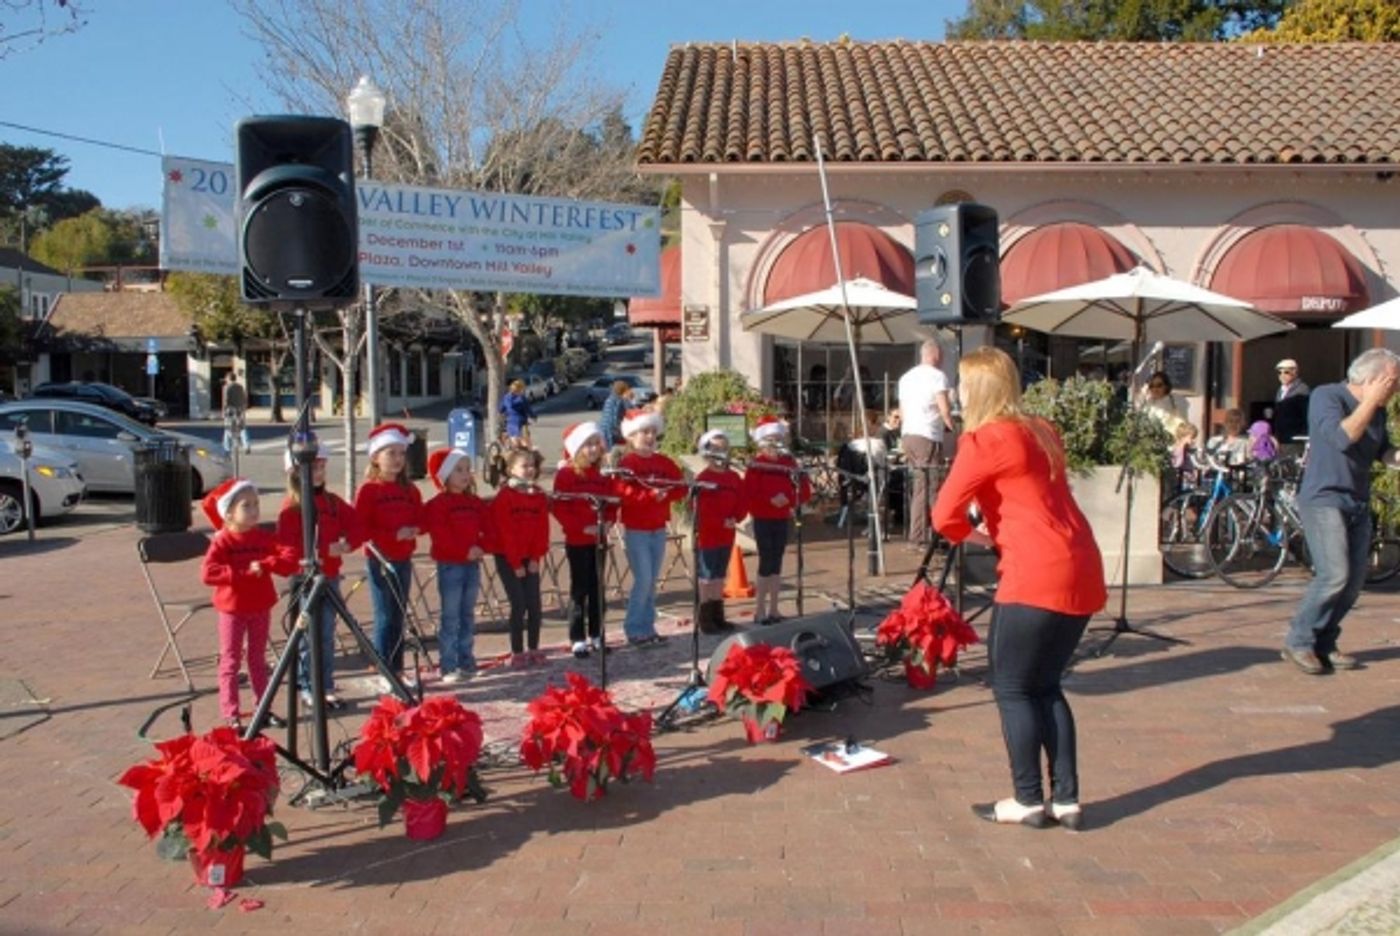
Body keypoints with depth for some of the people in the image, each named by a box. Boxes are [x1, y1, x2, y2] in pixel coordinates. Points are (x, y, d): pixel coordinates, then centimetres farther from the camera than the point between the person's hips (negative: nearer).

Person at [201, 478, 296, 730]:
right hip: (232, 609, -4)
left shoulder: (266, 537, -1)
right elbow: (208, 573, -23)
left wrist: (264, 564, -25)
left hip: (261, 608, 4)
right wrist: (243, 571, -27)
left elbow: (290, 560, -12)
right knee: (231, 661, 2)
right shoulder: (222, 541, -11)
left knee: (258, 660, 14)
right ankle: (231, 715, 6)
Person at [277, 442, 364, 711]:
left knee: (327, 635, 10)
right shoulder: (291, 506, -8)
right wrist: (324, 550, -23)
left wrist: (347, 544, -9)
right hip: (305, 577, -5)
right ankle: (308, 688, 14)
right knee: (308, 635, 3)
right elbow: (287, 545, -16)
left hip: (330, 576, 5)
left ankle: (327, 687, 17)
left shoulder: (332, 501, 8)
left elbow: (357, 525, 9)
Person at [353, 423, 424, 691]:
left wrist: (413, 530, -10)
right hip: (380, 560, -5)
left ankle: (398, 670, 20)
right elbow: (360, 528, -13)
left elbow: (420, 519, 12)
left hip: (404, 560, 5)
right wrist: (393, 535, -20)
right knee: (384, 617, -1)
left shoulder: (409, 490, 9)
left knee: (399, 617, 12)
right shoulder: (368, 490, -8)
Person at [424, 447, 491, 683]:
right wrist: (465, 551, -19)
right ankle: (448, 667, 0)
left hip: (473, 564, 6)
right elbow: (440, 535, -17)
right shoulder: (438, 504, -8)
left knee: (468, 616, 12)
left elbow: (488, 528, 9)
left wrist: (481, 548, -9)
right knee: (450, 618, -3)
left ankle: (466, 662, 20)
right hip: (450, 565, -6)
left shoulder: (476, 502, 11)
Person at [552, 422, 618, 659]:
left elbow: (612, 501, 13)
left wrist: (608, 521, -6)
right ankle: (578, 639, 7)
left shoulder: (603, 475, 8)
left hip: (599, 539, 5)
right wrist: (582, 527, -18)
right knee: (580, 588, 0)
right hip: (577, 540, -5)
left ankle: (596, 635, 20)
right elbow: (559, 508, -13)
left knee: (597, 588, 11)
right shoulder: (565, 474, -8)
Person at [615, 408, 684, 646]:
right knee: (643, 579, -8)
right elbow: (624, 493, -21)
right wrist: (651, 495, -30)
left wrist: (666, 494, -16)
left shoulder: (664, 462, 8)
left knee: (652, 581, 11)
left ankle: (648, 627, 20)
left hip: (658, 529, 6)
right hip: (636, 530, -6)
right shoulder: (627, 463, -9)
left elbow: (682, 487, 3)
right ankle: (634, 629, 4)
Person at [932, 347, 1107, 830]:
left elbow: (944, 516, -8)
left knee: (1012, 688, 6)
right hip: (1081, 572, 8)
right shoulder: (1042, 432, 16)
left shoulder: (984, 440, -7)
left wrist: (971, 535, 11)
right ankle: (1066, 800, 19)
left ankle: (1028, 800, 13)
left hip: (1036, 578, -8)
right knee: (1045, 685, 17)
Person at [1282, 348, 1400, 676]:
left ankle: (1323, 643, 16)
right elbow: (1342, 437, -25)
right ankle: (1298, 643, -4)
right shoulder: (1326, 396, -11)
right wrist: (1370, 402, -17)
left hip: (1358, 504, 8)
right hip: (1323, 500, -8)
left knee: (1354, 581, 4)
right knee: (1334, 575, -17)